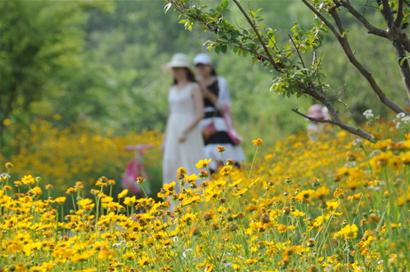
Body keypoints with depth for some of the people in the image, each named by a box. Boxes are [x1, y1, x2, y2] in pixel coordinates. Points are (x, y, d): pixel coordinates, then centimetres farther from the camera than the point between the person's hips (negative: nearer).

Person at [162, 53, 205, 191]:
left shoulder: (194, 87, -3)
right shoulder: (172, 90, 17)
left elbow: (200, 113, -11)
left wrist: (186, 132, -21)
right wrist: (165, 139, 14)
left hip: (190, 132, -6)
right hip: (174, 133, 6)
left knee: (191, 169, -8)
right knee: (171, 168, -1)